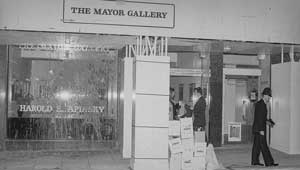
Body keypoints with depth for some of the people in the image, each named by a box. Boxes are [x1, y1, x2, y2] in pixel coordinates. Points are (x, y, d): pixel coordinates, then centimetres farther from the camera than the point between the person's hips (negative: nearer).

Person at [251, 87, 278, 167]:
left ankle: (254, 161, 16)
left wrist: (266, 121, 10)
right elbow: (259, 118, -21)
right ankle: (269, 162, -4)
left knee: (257, 145, 11)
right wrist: (261, 130, -22)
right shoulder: (260, 104, -17)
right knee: (264, 146, -7)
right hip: (259, 129, -10)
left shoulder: (262, 104, 15)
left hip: (258, 129, 10)